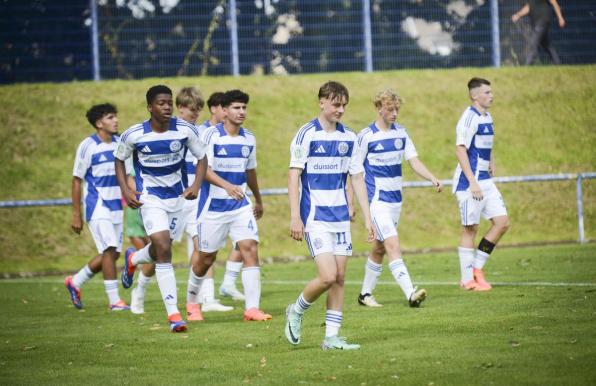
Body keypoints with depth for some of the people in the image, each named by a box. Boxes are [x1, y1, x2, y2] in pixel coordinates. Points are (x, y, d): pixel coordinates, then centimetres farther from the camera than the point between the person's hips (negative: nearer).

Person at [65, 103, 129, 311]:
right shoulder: (88, 146, -9)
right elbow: (77, 180, -5)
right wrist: (76, 215, -6)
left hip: (116, 207, 7)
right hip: (97, 206, -7)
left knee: (112, 253, 7)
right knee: (110, 250, -15)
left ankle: (75, 282, 26)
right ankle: (114, 300, -10)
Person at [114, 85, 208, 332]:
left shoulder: (185, 130, -11)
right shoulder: (134, 135, -13)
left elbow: (202, 157, 3)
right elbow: (119, 160, 5)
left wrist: (196, 185, -12)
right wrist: (125, 190, -7)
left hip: (177, 196, 3)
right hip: (150, 198, -3)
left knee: (161, 250, 16)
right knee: (164, 250, -18)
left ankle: (133, 260, 54)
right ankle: (173, 314, -15)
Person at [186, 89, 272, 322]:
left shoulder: (249, 139, 7)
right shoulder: (211, 135, -11)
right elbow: (204, 168, -21)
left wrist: (258, 200, 34)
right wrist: (227, 185, -38)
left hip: (240, 206, 4)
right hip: (213, 206, -4)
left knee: (250, 249, -14)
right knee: (206, 259, 7)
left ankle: (252, 308, -16)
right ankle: (192, 301, 32)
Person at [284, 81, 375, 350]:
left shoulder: (349, 138, 8)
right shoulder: (307, 135, -8)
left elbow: (357, 179, 13)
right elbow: (293, 176, -8)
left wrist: (367, 218, 9)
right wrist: (295, 217, -14)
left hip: (341, 217, 6)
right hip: (315, 217, -6)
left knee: (339, 277, 3)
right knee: (328, 276, -14)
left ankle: (332, 337, 9)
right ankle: (296, 311, 11)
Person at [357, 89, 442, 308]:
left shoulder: (401, 133, 7)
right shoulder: (366, 136, -10)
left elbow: (414, 161, 5)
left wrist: (432, 178, -12)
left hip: (396, 199, 7)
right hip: (377, 199, -7)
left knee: (380, 248, 13)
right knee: (393, 245, -17)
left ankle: (365, 294, 25)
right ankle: (410, 294, -28)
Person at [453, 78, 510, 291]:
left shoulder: (487, 117, 14)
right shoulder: (469, 117, -14)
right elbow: (460, 149, -20)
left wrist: (491, 163, 15)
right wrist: (473, 182, -23)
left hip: (485, 180, 9)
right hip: (469, 181, -9)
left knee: (502, 222, 3)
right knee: (470, 229, -3)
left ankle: (477, 268, 13)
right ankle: (468, 279, 4)